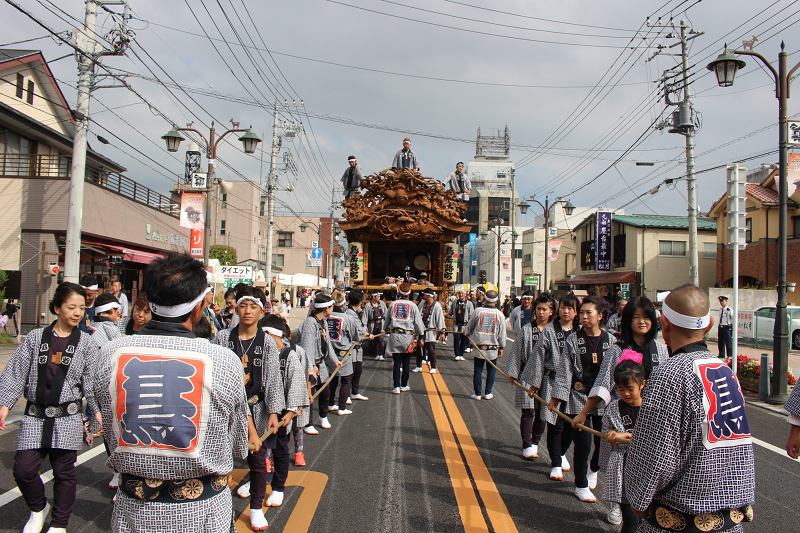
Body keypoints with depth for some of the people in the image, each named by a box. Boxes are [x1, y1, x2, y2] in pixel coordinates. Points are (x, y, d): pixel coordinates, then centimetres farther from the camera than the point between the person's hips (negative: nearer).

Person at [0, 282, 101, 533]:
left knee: (64, 472, 5)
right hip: (35, 417, 1)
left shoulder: (85, 342, 2)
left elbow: (91, 381, 1)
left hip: (68, 418, -1)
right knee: (23, 470, -2)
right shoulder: (35, 338, 4)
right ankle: (38, 509, 28)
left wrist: (97, 410, -8)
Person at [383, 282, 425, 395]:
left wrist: (386, 331, 32)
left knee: (397, 362, 3)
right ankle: (404, 385, 18)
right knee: (406, 363, 10)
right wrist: (421, 337, 10)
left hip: (394, 336, 2)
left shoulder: (393, 304, 6)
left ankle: (396, 387, 0)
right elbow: (418, 322, 3)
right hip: (408, 336, -1)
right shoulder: (412, 306, 1)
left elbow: (387, 320, 15)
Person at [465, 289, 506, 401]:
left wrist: (466, 332, 30)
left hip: (479, 346, 0)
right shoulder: (499, 314, -5)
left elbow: (470, 326, 8)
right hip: (493, 347, 1)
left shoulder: (478, 311, -6)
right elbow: (502, 333, 2)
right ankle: (488, 393, 16)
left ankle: (477, 393, 11)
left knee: (478, 370, 7)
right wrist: (501, 347, 13)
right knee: (491, 370, 12)